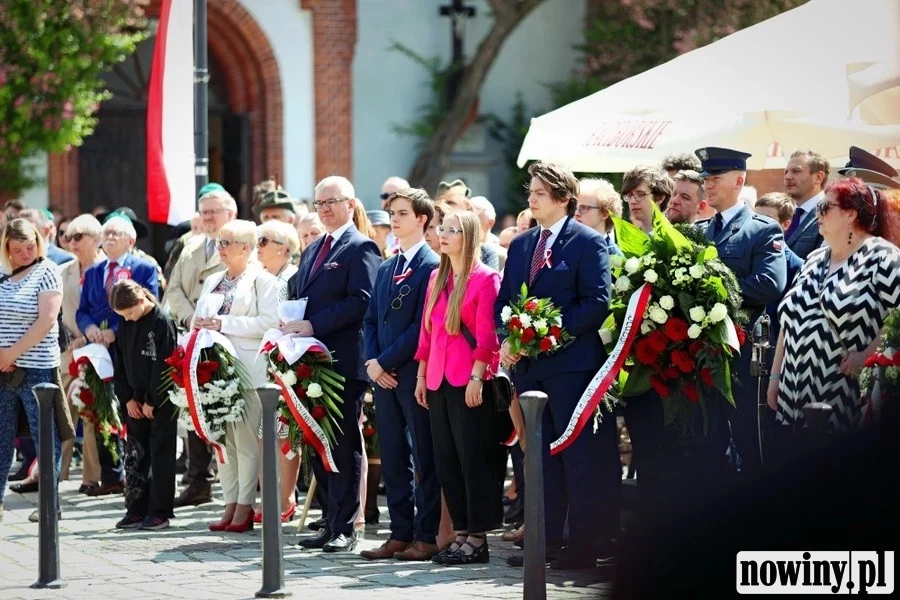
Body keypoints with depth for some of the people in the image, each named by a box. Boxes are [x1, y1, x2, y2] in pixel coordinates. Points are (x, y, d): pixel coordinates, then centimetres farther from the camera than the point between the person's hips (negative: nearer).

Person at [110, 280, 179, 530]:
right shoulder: (124, 325, 7)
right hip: (135, 400, 7)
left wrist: (152, 402, -13)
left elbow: (165, 366, -15)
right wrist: (127, 398, 2)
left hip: (160, 401, -7)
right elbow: (120, 362, 12)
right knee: (134, 456, 7)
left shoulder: (162, 322, -13)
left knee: (161, 456, -2)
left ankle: (160, 512, 2)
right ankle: (136, 510, 13)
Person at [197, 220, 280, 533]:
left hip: (247, 369, -7)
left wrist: (225, 324, -16)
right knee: (222, 439, 6)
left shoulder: (263, 281, -2)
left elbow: (269, 322, -13)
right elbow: (200, 318, 24)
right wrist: (199, 324, 1)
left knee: (246, 439, -7)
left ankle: (245, 507, -3)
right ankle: (230, 505, 11)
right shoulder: (212, 281, 20)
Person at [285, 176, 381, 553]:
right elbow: (296, 294, 24)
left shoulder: (360, 248, -6)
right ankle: (331, 523, 16)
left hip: (344, 360, -8)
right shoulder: (313, 250, 21)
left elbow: (361, 301, -16)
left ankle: (344, 529, -2)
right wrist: (291, 325, 3)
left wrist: (313, 326, -18)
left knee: (345, 446, -4)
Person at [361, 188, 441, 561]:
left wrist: (386, 362, -13)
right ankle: (400, 534, 14)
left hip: (415, 373, -8)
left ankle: (426, 536, 1)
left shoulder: (432, 267, -9)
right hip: (384, 374, 8)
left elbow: (422, 325, -14)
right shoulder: (386, 268, 17)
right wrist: (372, 361, 1)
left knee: (424, 458, -2)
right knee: (392, 458, 9)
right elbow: (371, 320, 17)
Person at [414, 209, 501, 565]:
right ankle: (460, 533, 13)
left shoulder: (485, 278, -6)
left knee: (473, 457, -4)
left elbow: (487, 335, -11)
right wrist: (421, 376, 12)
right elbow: (426, 331, 15)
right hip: (438, 381, 7)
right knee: (445, 459, 7)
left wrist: (476, 378, -17)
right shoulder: (437, 278, 14)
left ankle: (477, 538, 0)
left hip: (469, 382, -7)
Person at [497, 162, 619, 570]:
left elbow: (597, 303, -13)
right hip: (528, 364, 7)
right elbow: (503, 300, 17)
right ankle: (545, 539, 14)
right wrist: (508, 340, -2)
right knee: (539, 457, 9)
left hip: (571, 363, -7)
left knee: (580, 457, -3)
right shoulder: (521, 245, 16)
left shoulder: (589, 243, -5)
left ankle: (584, 543, -2)